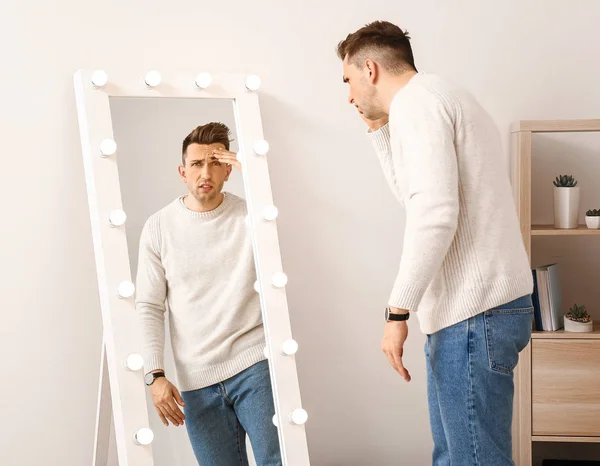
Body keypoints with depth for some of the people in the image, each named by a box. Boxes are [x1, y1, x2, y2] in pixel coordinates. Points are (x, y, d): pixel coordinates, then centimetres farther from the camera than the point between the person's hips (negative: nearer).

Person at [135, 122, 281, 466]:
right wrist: (155, 375, -5)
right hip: (197, 381, 1)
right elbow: (149, 307, 4)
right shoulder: (159, 227, 4)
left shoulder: (249, 214, 2)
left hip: (254, 364, -1)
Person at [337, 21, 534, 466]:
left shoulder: (415, 100, -9)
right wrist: (379, 130, 25)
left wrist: (397, 312, -18)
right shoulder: (437, 97, 22)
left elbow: (434, 214, -21)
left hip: (474, 312, -10)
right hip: (465, 310, 10)